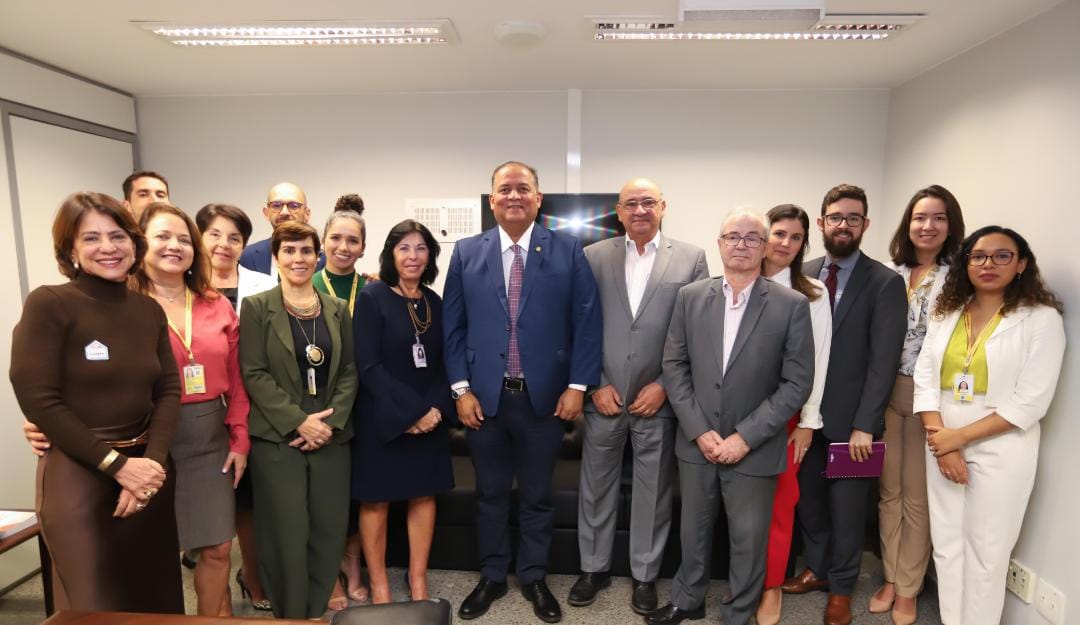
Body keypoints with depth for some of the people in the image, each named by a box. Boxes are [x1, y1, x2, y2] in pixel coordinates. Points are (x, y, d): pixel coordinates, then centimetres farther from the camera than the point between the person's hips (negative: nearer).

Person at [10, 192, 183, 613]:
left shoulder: (149, 310, 5)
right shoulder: (48, 304, -10)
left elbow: (169, 390, 3)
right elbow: (38, 400, -13)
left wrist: (152, 461, -11)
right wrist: (117, 464, -14)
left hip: (147, 471, 5)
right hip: (77, 475, -5)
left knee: (156, 599, 16)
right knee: (97, 605, 8)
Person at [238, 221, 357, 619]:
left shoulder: (337, 310, 10)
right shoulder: (256, 307, 0)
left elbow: (349, 372, 7)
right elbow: (253, 374, -7)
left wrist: (332, 421, -8)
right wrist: (298, 421, -15)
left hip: (330, 435, 3)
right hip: (277, 437, -3)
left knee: (331, 528, 7)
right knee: (288, 532, 2)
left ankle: (316, 611, 27)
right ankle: (291, 615, 23)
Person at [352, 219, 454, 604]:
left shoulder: (434, 303, 6)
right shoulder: (372, 298, -8)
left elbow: (442, 363, 7)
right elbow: (367, 365, -15)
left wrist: (435, 407, -10)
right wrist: (412, 410, -17)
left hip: (429, 417, 4)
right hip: (382, 417, -4)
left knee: (424, 495, 10)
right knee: (375, 500, 7)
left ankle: (418, 582, 27)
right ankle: (379, 585, 27)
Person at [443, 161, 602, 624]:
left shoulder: (568, 250, -1)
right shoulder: (466, 253, 3)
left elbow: (586, 322, -2)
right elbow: (452, 325, 2)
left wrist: (577, 386, -7)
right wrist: (461, 389, -4)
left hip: (545, 396, -1)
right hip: (484, 396, 1)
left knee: (537, 495, 14)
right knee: (490, 494, 16)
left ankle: (534, 579, 34)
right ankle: (491, 578, 36)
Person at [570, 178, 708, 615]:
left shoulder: (691, 258, 0)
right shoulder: (593, 257, 3)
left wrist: (664, 385, -7)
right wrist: (595, 384, -5)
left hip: (659, 399, -1)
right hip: (603, 397, 1)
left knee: (653, 493, 12)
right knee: (596, 489, 14)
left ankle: (645, 575, 32)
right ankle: (594, 568, 34)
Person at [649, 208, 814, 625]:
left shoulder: (792, 305, -7)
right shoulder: (690, 297, -1)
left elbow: (797, 382, -8)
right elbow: (674, 366, 0)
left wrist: (745, 436, -14)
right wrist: (699, 430, -8)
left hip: (754, 448, -2)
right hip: (697, 441, 2)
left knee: (749, 538, 13)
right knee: (693, 529, 19)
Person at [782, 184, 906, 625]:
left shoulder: (885, 283, -6)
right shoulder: (803, 275, 4)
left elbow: (883, 360, -11)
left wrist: (864, 425, -14)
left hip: (850, 421, -3)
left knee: (846, 508, 12)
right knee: (808, 499, 17)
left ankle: (841, 587, 33)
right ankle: (817, 568, 40)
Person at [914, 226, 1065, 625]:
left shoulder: (1042, 319, -6)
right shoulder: (946, 313, 6)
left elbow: (1030, 402, -13)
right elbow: (925, 378, 0)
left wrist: (960, 437, -15)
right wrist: (943, 445, -9)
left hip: (1000, 451, -4)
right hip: (942, 444, 4)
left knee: (985, 550, 8)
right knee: (946, 544, 13)